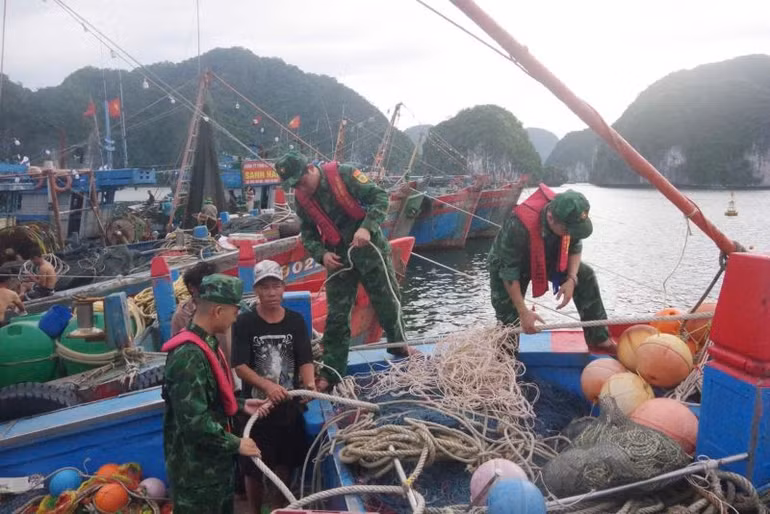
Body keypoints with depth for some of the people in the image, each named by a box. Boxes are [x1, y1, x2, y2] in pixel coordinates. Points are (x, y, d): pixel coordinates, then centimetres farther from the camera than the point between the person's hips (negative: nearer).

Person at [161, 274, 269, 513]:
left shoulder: (205, 343, 5)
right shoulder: (188, 355, -27)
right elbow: (194, 421, -30)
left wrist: (241, 405, 8)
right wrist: (235, 444, -19)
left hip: (214, 460, 10)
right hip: (195, 469, -9)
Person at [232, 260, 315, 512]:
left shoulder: (296, 320, -1)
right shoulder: (244, 323, -9)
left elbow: (305, 360, -6)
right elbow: (240, 366, -15)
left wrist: (310, 384, -26)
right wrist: (267, 386, -29)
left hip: (289, 405, 3)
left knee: (284, 463, 17)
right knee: (254, 467, 8)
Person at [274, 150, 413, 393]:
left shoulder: (344, 174, -15)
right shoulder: (301, 198, 1)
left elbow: (380, 197, -15)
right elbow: (308, 234, 10)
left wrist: (367, 227, -29)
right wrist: (322, 254, -10)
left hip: (368, 247, -3)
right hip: (337, 257, 4)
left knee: (387, 300, 7)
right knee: (336, 314, 3)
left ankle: (399, 345, 33)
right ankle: (332, 370, 13)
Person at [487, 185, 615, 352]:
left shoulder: (567, 218, -27)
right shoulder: (518, 227, -43)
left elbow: (575, 247, -7)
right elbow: (508, 273, -33)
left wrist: (571, 279, -23)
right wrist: (523, 312, -31)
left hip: (546, 258, 5)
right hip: (508, 263, -5)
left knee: (585, 276, -10)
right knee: (509, 319, -9)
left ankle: (598, 337, 1)